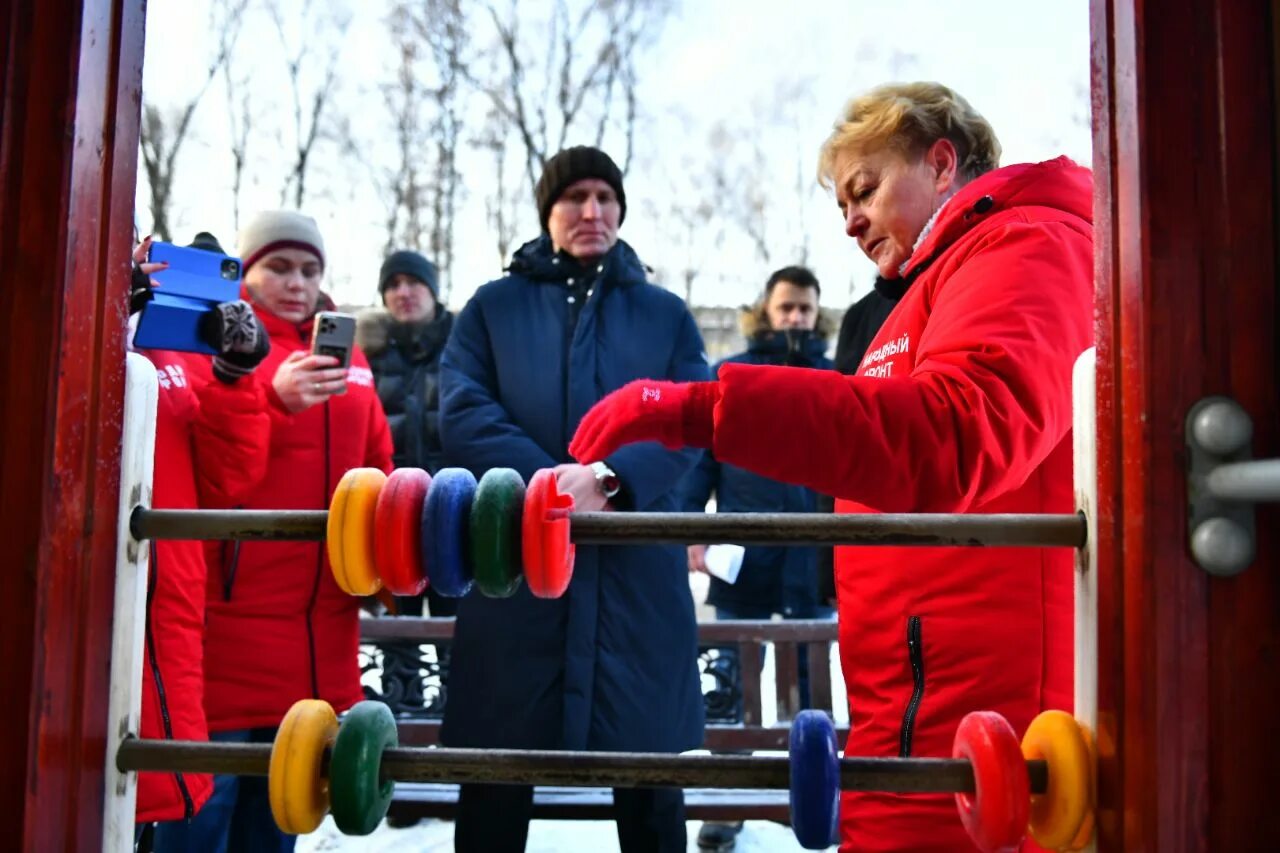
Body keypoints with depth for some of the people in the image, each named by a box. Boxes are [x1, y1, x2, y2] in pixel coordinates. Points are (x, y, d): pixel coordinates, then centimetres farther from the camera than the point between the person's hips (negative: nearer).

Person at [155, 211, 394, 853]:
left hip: (318, 638, 5)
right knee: (204, 795, -1)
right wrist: (275, 401, -28)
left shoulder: (344, 355, 16)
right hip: (226, 617, -5)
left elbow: (376, 470, 18)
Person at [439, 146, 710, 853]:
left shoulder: (665, 313, 12)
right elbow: (463, 414, -3)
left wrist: (610, 478, -20)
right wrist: (550, 482, -17)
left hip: (637, 576, 1)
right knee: (496, 775, 6)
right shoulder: (493, 306, 10)